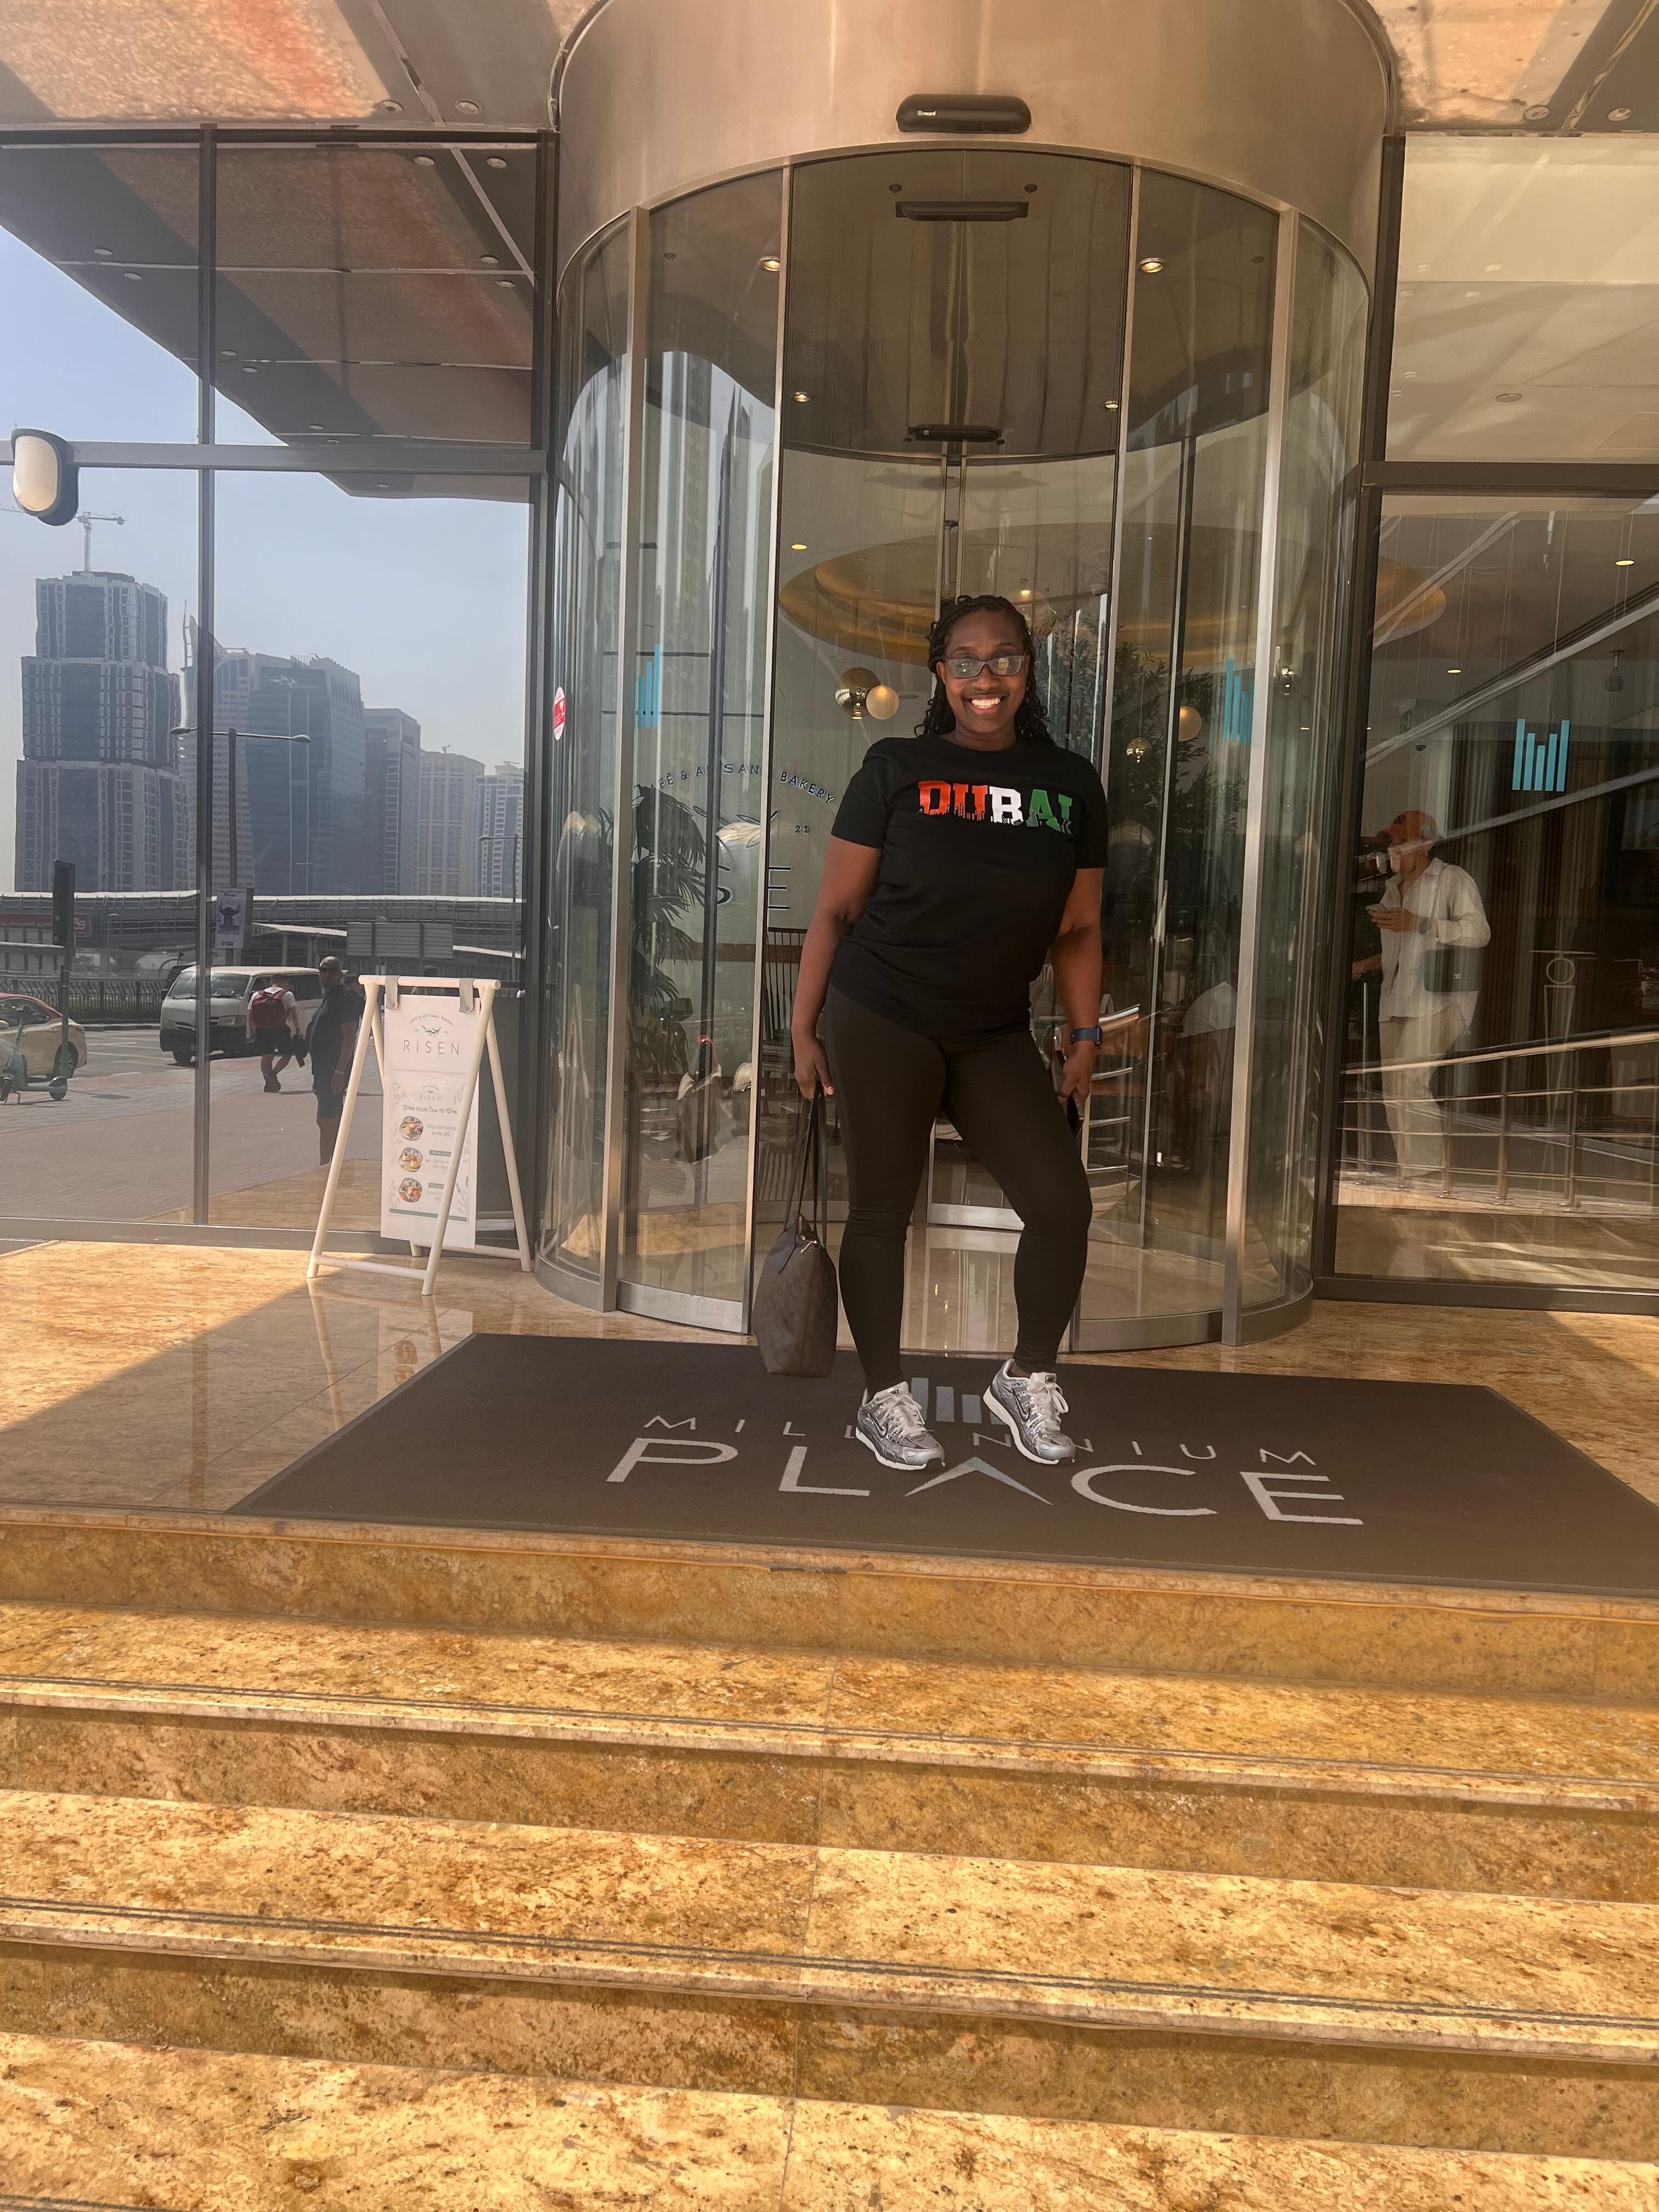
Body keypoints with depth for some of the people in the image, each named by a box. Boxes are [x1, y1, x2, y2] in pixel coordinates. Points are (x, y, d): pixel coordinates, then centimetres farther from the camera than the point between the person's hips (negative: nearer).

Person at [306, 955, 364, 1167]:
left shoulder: (344, 999, -13)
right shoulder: (327, 998, 19)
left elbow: (349, 1037, -20)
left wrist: (339, 1071, -25)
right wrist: (317, 1073, 24)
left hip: (335, 1070, -10)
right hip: (324, 1069, 10)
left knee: (326, 1120, -13)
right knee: (333, 1120, 14)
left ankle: (325, 1166, -13)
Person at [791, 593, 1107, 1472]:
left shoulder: (1070, 783, 5)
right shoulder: (897, 767, -4)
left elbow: (1076, 928, 11)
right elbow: (836, 908, -1)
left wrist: (1085, 1037, 6)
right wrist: (803, 1029, -4)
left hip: (995, 1034, 4)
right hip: (880, 1020, -3)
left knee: (1063, 1203, -2)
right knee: (882, 1209, 4)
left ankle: (1027, 1381, 22)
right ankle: (884, 1401, 22)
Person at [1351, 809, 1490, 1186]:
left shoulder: (1453, 880, -2)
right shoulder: (1393, 887, 22)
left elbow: (1478, 932, -15)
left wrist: (1417, 924, -20)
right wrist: (1364, 966, 14)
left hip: (1437, 997, -8)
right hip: (1395, 1000, 8)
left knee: (1409, 1083, -20)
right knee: (1394, 1094, 3)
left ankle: (1429, 1174, -14)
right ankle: (1413, 1179, 8)